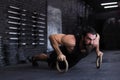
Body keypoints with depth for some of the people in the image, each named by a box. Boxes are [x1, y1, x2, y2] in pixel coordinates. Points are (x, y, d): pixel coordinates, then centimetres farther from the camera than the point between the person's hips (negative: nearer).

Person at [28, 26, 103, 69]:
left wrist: (97, 51, -7)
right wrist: (59, 53, -45)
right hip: (62, 56, -5)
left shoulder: (94, 42, -34)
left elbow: (97, 36, -8)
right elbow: (52, 37, -40)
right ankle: (34, 58, 58)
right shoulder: (71, 41, -50)